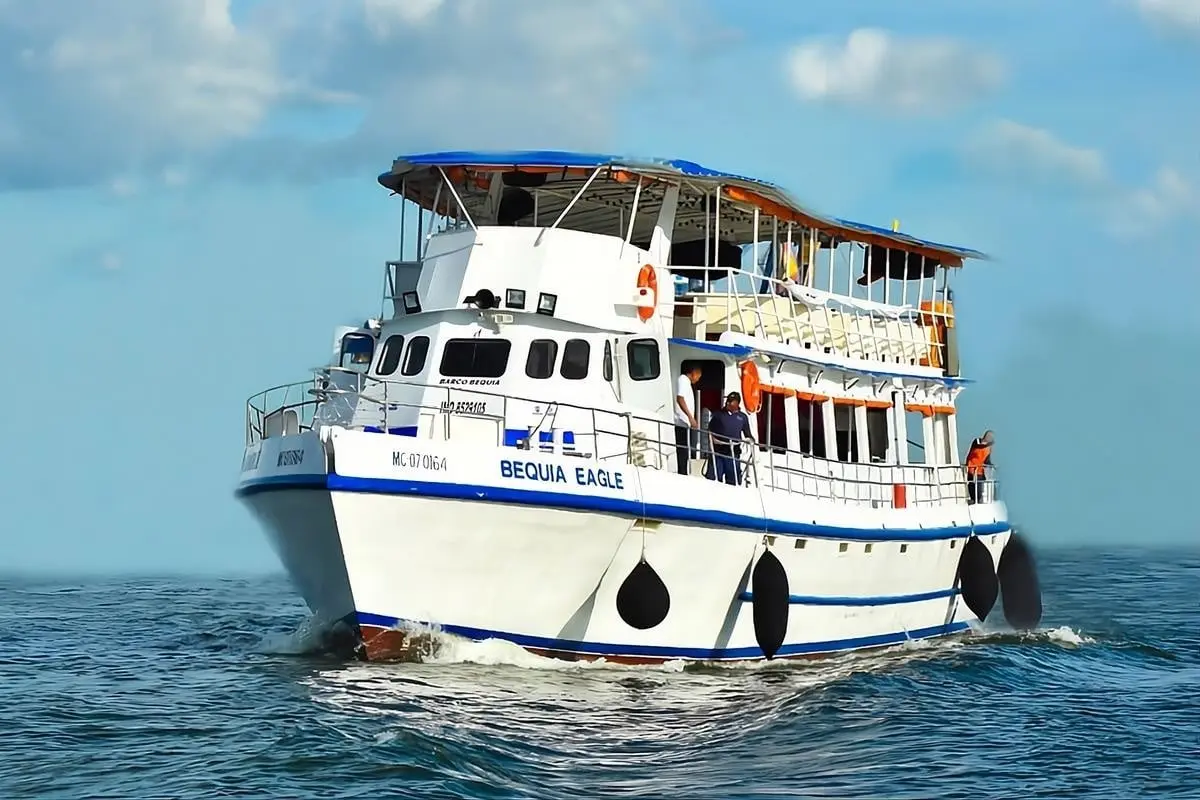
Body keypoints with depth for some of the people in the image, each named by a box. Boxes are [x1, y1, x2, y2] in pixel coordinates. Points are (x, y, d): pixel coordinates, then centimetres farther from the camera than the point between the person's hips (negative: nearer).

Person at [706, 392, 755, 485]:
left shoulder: (742, 417, 14)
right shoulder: (718, 414, 10)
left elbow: (747, 434, 17)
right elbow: (710, 430, 11)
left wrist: (750, 439, -4)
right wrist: (712, 437, -8)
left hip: (733, 452, 1)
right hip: (717, 450, -1)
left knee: (733, 478, 2)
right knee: (715, 477, -3)